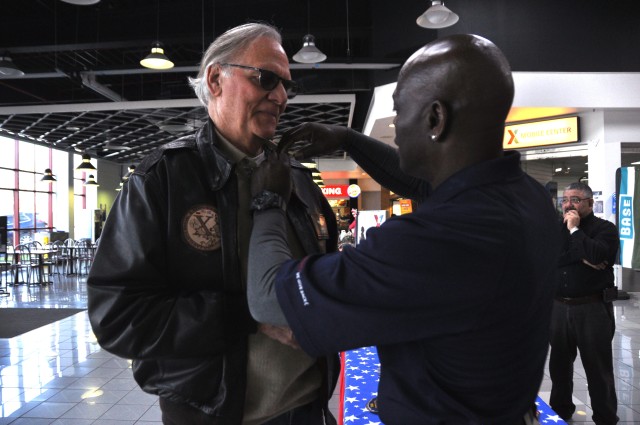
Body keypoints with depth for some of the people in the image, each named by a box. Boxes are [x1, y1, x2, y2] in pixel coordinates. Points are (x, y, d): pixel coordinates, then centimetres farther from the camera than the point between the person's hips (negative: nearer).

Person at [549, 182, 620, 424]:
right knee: (559, 364, 17)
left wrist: (574, 229, -14)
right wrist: (581, 257, -15)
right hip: (559, 307, 5)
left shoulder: (605, 228, -3)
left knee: (598, 369, 4)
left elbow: (598, 255, -22)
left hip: (593, 308, -4)